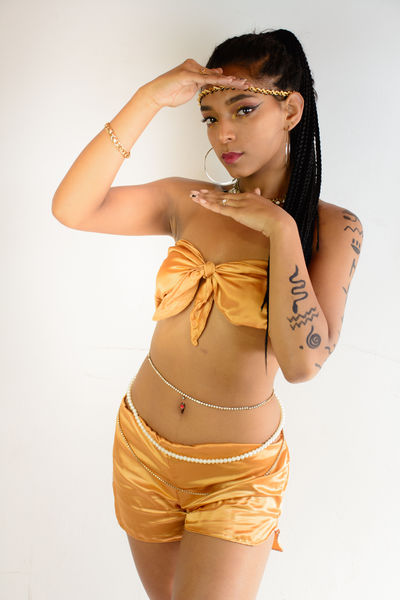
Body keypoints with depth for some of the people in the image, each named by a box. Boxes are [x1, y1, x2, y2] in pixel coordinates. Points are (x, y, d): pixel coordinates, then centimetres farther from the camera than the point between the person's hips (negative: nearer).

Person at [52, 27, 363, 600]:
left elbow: (303, 362, -24)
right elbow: (70, 209, -19)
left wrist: (281, 229, -23)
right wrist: (149, 99, -21)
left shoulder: (333, 228, -11)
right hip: (141, 445, 4)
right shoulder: (186, 202, -3)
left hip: (237, 473, -3)